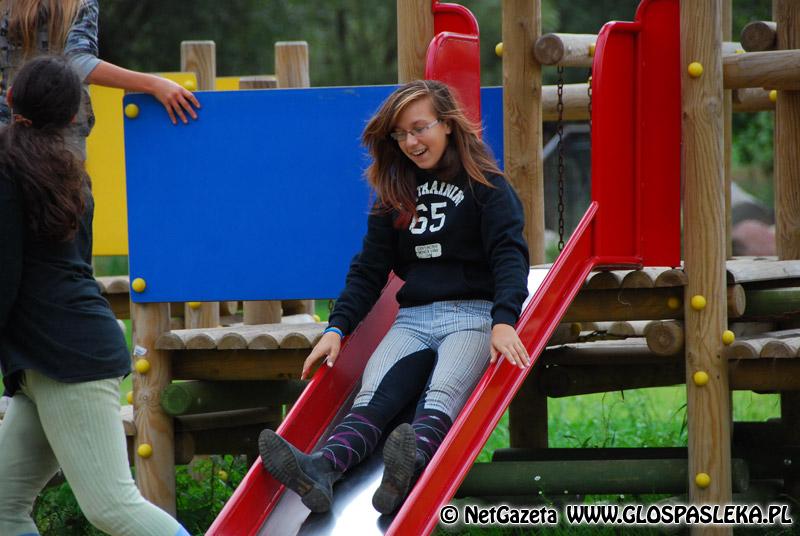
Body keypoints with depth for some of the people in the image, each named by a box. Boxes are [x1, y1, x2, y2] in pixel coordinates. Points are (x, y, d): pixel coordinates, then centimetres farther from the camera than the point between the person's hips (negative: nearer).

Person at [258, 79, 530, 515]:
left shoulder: (486, 185, 2)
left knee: (442, 395, -34)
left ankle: (409, 470, -65)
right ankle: (321, 470, -53)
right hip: (413, 319, 4)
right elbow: (369, 269, 18)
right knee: (373, 397, -25)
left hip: (474, 315, -4)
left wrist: (503, 322, -26)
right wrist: (337, 328, 3)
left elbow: (509, 255, -10)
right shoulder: (395, 192, 17)